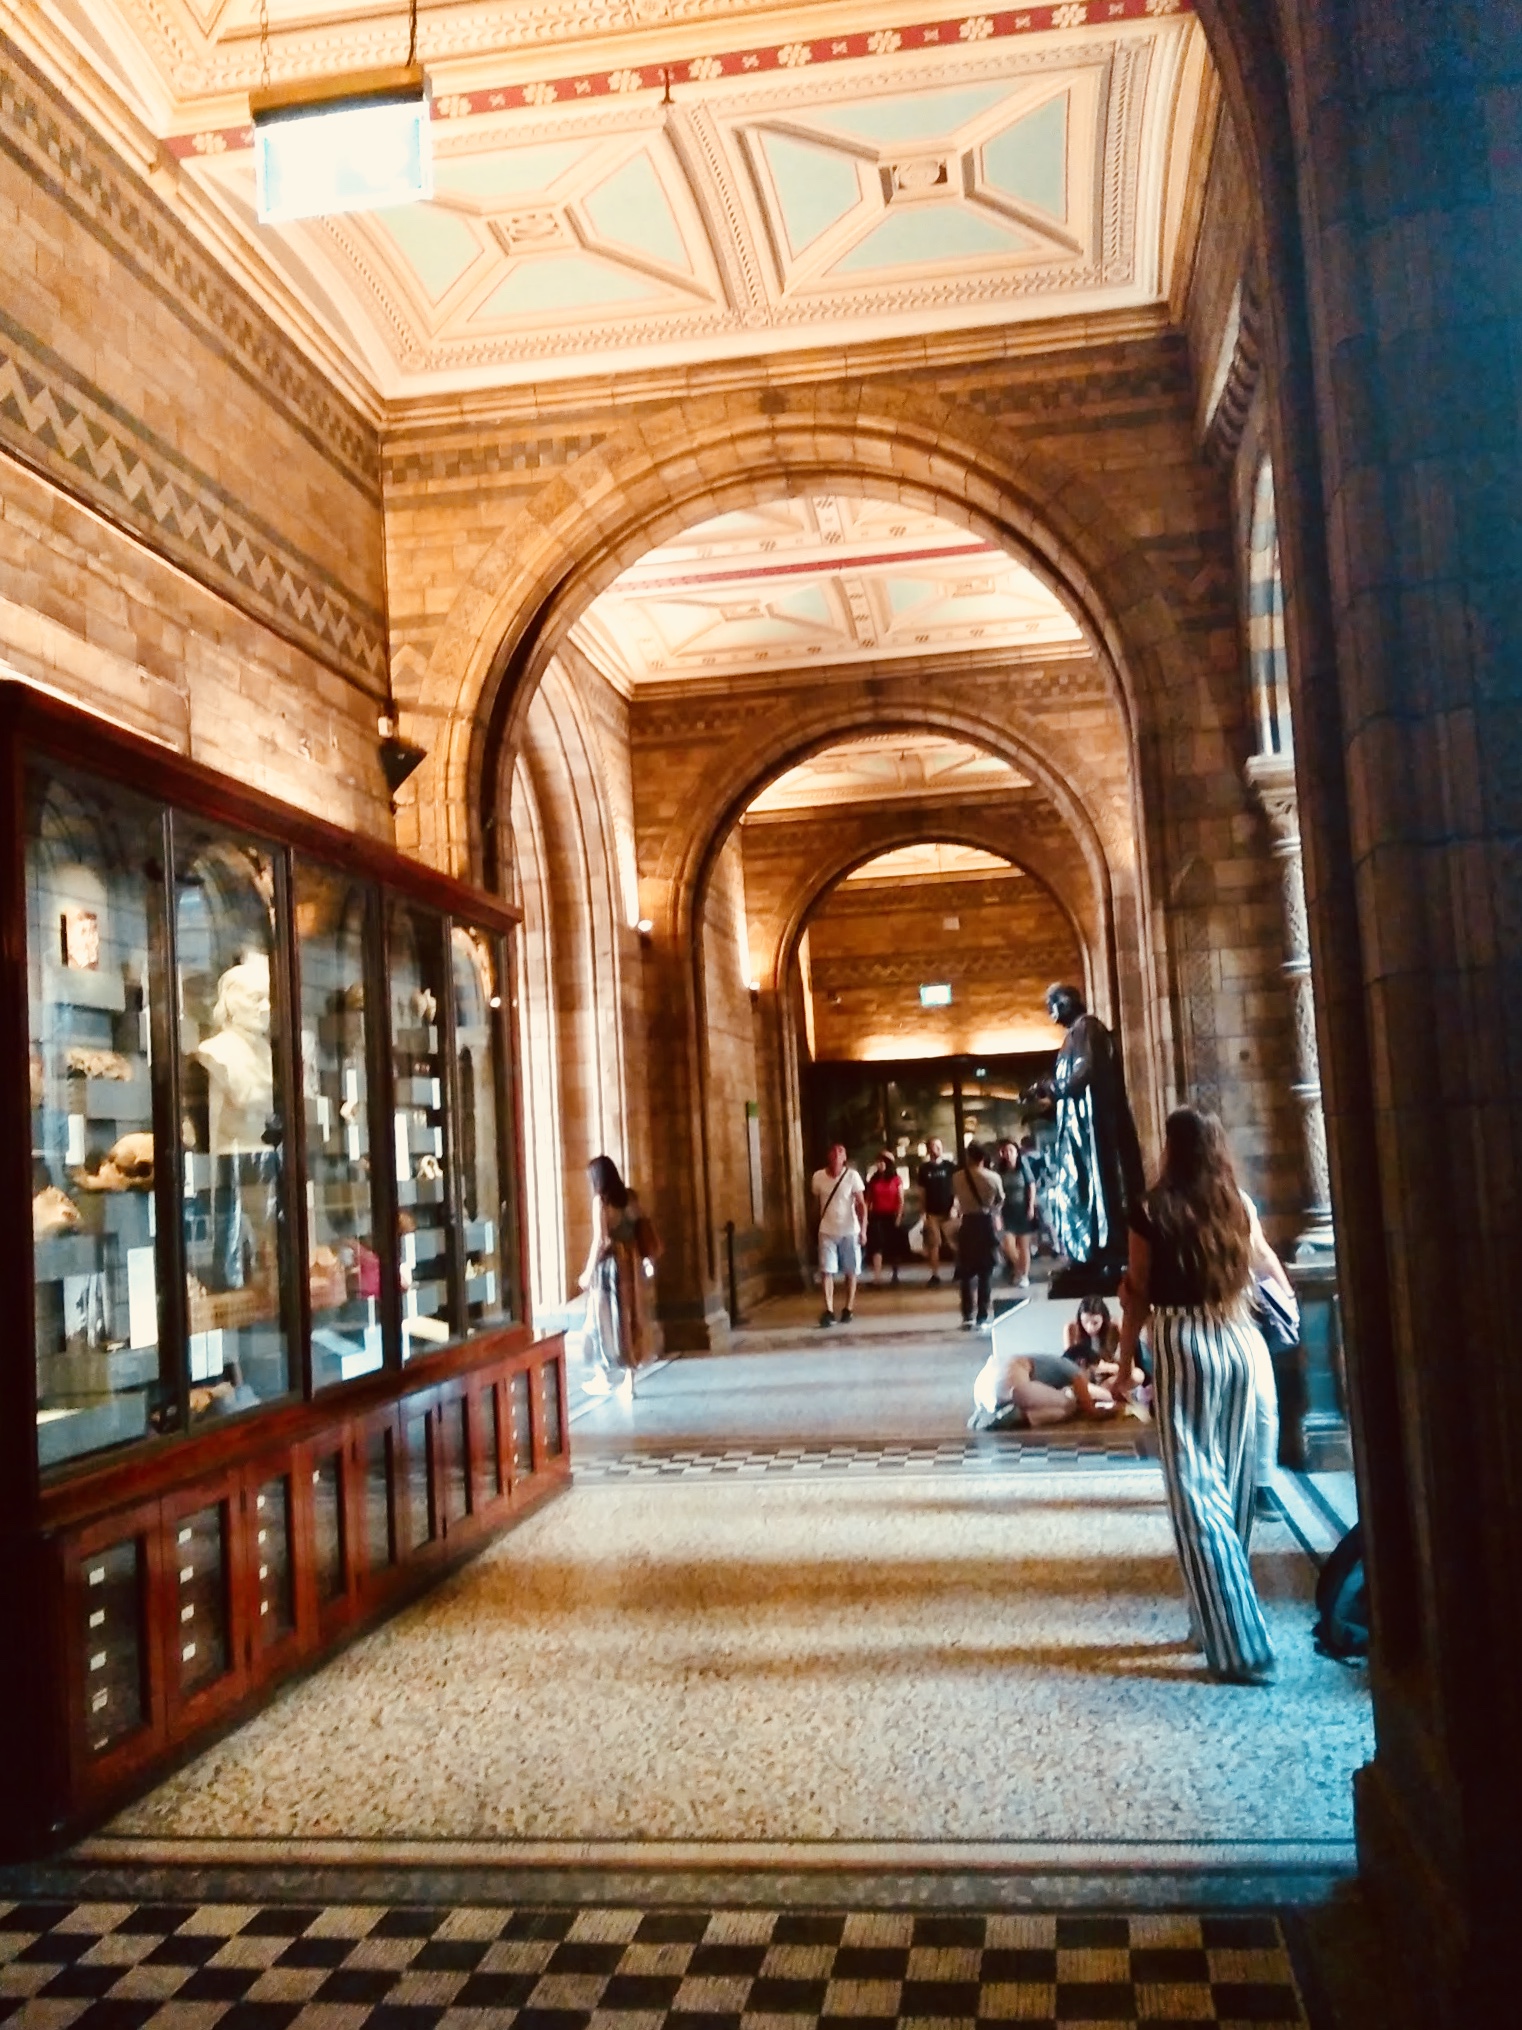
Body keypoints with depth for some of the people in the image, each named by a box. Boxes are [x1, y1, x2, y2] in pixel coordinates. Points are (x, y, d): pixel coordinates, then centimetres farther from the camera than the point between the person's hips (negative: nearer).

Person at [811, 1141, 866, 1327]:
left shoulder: (852, 1175, -10)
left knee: (851, 1272, 6)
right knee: (826, 1271, -7)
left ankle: (847, 1309, 17)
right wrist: (819, 1222, 12)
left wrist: (863, 1228, -18)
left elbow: (861, 1204, -10)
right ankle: (829, 1311, -7)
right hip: (827, 1232, 1)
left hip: (849, 1231, -1)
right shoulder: (818, 1176, -2)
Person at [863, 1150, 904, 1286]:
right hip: (876, 1216, 1)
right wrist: (866, 1217, -1)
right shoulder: (873, 1180, 6)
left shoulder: (896, 1179, 0)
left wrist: (898, 1216, -9)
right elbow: (868, 1200, 7)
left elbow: (901, 1200, -1)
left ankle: (895, 1275, 23)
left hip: (891, 1216, -1)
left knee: (893, 1247, 7)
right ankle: (877, 1277, -14)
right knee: (876, 1246, -10)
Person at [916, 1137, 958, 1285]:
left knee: (955, 1242, -2)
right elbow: (922, 1191, 7)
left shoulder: (950, 1166, 0)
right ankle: (935, 1275, 10)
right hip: (931, 1213, 2)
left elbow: (957, 1188, 1)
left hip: (948, 1211, -2)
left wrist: (954, 1207, -9)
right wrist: (923, 1211, 2)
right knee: (933, 1245, 3)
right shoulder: (924, 1168, 5)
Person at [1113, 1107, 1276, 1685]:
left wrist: (1125, 1364, 6)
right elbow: (1246, 1282, 12)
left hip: (1181, 1345, -5)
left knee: (1196, 1492, -2)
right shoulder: (1237, 1207, 5)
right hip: (1238, 1342, 5)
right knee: (1231, 1485, 14)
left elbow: (1138, 1296, -3)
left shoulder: (1153, 1211, -7)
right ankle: (1220, 1617, 26)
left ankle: (1237, 1644, -5)